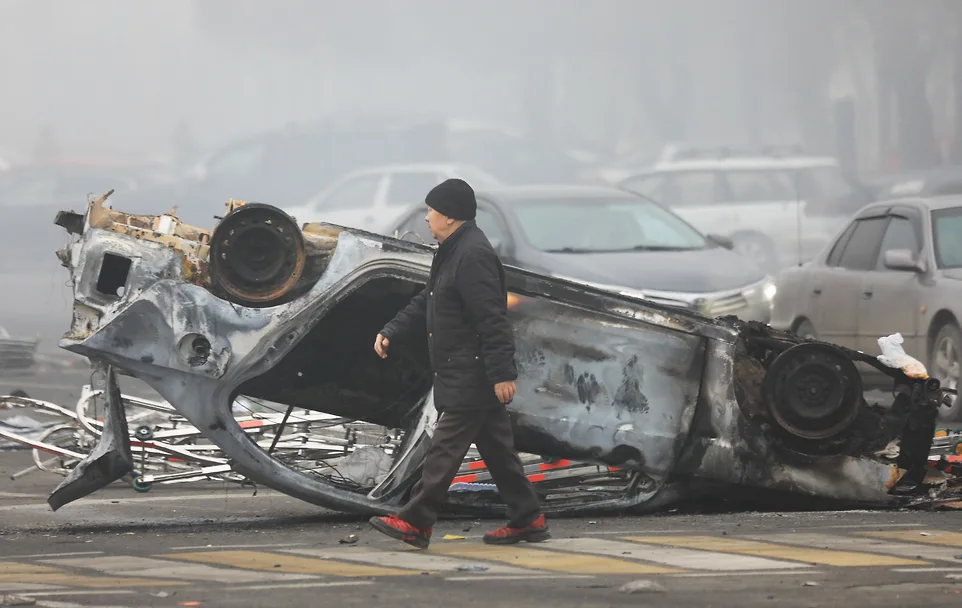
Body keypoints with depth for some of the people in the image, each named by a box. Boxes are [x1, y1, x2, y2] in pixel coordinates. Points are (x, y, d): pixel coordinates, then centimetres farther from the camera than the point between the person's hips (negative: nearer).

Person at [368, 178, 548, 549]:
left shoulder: (473, 255, -19)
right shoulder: (452, 252, 16)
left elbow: (492, 320, -23)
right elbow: (424, 304, 23)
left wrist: (502, 374, -25)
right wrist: (391, 333, 10)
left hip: (472, 377, -11)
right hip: (466, 376, 11)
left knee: (445, 449, -8)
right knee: (496, 449, 13)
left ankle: (415, 523, -8)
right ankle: (527, 520, 17)